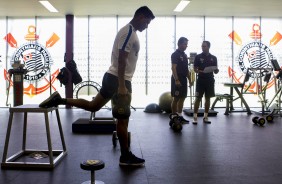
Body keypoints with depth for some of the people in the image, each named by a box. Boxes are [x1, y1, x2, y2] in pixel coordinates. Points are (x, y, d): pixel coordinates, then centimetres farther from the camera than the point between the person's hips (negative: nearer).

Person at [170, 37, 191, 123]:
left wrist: (189, 79, 16)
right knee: (176, 98, -5)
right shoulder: (175, 54, -10)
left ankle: (180, 116, 17)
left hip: (183, 79, 9)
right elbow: (173, 68, -18)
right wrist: (176, 80, -25)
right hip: (177, 79, -9)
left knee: (182, 98, 10)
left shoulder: (184, 55, 16)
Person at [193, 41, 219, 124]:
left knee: (208, 98, 7)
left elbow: (215, 71, 9)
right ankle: (195, 117, 1)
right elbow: (195, 69, -1)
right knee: (198, 98, -4)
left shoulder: (213, 58, 7)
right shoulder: (198, 57, 0)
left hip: (210, 81, 3)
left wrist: (216, 70, -15)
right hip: (201, 80, -3)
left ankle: (205, 117, 15)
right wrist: (201, 71, -20)